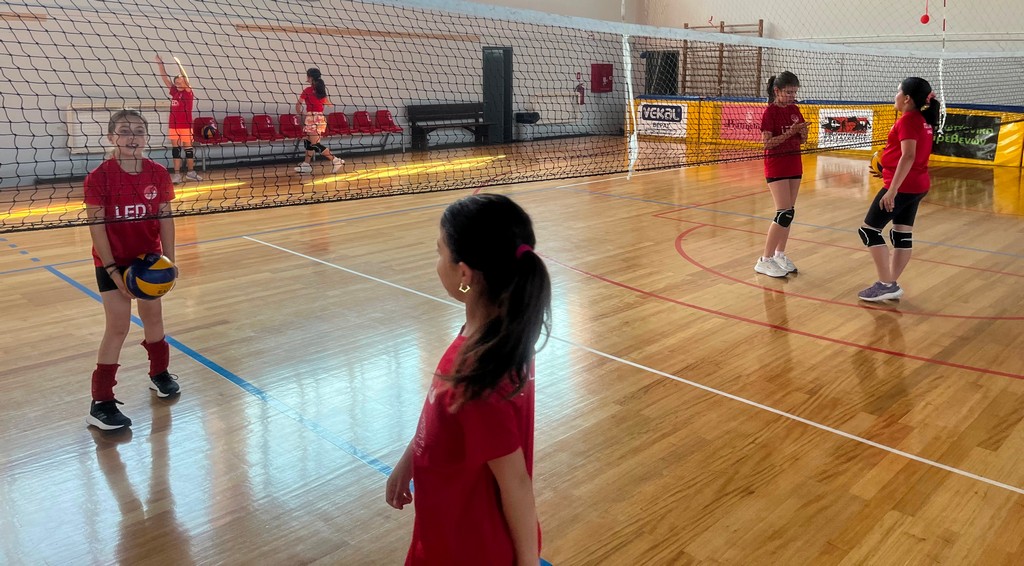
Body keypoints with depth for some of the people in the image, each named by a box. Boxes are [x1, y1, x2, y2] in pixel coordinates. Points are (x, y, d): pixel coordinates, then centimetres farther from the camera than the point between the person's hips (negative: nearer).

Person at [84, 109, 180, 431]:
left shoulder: (158, 174, -4)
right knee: (118, 327, -5)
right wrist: (112, 271, -17)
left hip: (149, 258, 4)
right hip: (113, 262, -4)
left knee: (153, 315, 16)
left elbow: (165, 219, 0)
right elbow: (97, 227, -15)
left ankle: (159, 373, 39)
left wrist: (169, 259, -5)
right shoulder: (99, 178, -15)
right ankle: (100, 404, 5)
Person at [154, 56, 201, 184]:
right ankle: (177, 174, 5)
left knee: (188, 149, 5)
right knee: (175, 150, 4)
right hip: (173, 126, 4)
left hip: (186, 126, -4)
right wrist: (160, 63, 4)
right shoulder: (174, 91, 9)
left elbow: (186, 80, -18)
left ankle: (190, 172, 17)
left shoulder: (188, 92, -3)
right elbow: (164, 77, 10)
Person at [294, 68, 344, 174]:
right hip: (320, 117, 8)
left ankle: (335, 160, -9)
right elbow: (327, 103, 19)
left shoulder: (308, 90, -10)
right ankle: (306, 165, 21)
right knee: (309, 142, 16)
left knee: (315, 144, -6)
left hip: (313, 118, -8)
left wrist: (299, 112, 13)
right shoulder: (321, 90, 8)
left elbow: (299, 104, -6)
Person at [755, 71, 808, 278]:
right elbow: (767, 142, -16)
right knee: (785, 213, -11)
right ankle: (765, 260, -5)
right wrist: (789, 132, -25)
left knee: (789, 212, 8)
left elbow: (802, 140, 12)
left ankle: (780, 255, 19)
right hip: (776, 165, -7)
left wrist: (802, 132, -10)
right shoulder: (770, 112, -11)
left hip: (794, 163, 7)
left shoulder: (794, 109, 9)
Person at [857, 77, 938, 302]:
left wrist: (892, 190, -28)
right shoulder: (923, 120, 13)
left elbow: (908, 157, -25)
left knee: (869, 229, -2)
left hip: (902, 186, -10)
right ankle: (891, 284, 17)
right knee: (902, 235, 11)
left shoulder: (908, 119, -16)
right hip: (917, 185, 10)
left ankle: (886, 284, -2)